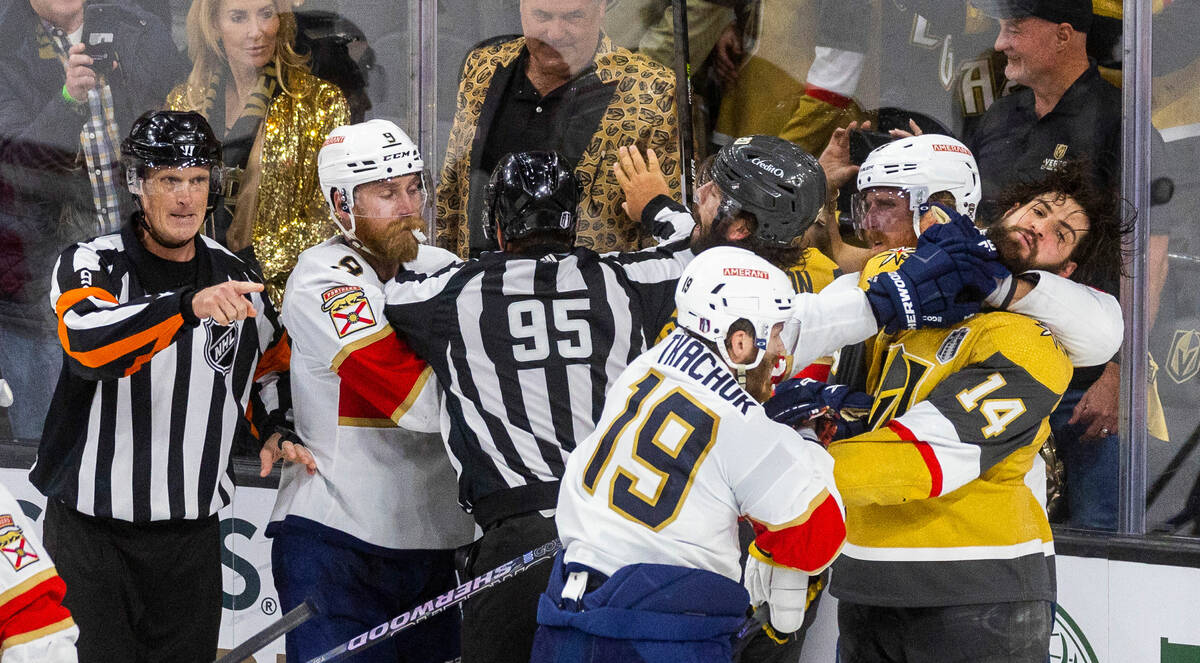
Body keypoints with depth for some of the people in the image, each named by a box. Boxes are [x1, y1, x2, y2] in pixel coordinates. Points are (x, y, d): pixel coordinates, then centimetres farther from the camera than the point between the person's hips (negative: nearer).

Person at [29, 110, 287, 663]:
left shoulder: (235, 278, 6)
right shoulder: (90, 265, -9)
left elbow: (269, 364, 24)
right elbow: (87, 343, -31)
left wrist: (274, 431, 5)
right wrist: (190, 306, -44)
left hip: (192, 531, 4)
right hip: (94, 528, -4)